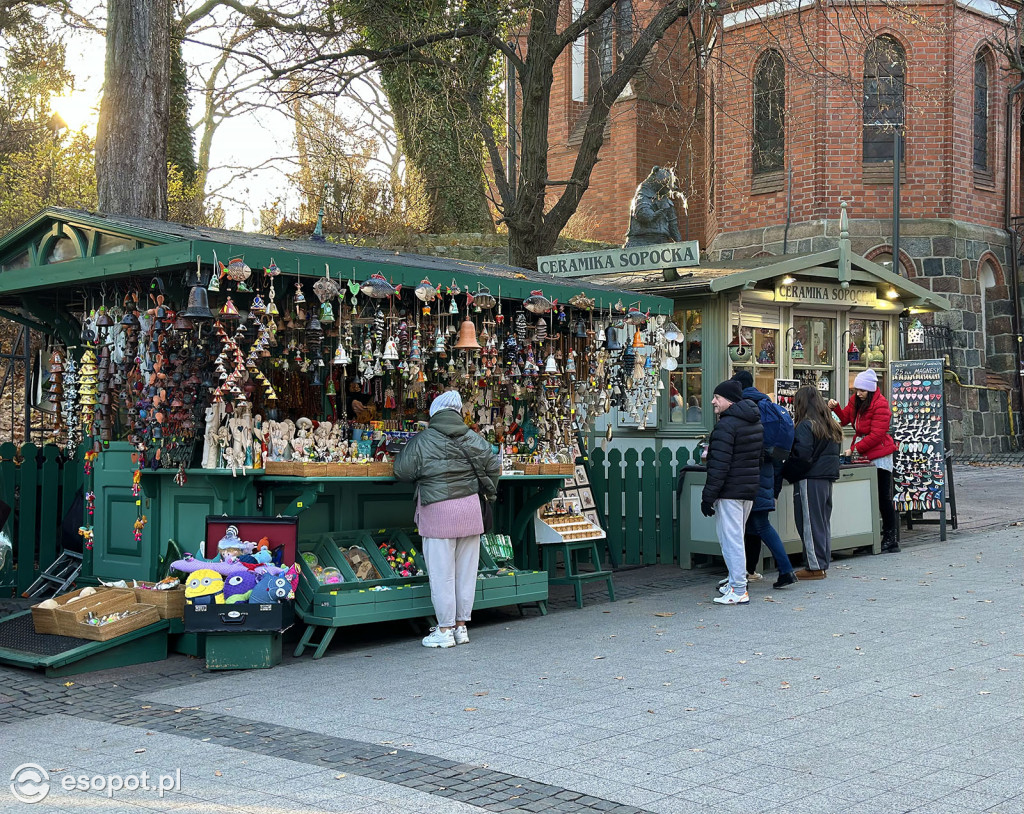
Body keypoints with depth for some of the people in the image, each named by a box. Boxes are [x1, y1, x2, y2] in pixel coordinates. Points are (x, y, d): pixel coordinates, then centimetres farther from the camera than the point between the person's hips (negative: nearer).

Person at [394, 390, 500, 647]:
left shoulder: (422, 441, -7)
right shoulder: (472, 438, 4)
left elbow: (403, 471, -3)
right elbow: (493, 466, 6)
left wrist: (400, 455, 18)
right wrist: (488, 490, 23)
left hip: (438, 511, -4)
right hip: (470, 509, 4)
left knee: (442, 572, 1)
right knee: (466, 570, 11)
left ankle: (445, 630, 5)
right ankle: (461, 626, 18)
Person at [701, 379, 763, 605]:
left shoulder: (726, 425, -16)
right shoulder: (755, 422, 14)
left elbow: (719, 465, -20)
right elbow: (759, 458, 22)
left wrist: (708, 496, -18)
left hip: (730, 492, -9)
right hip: (750, 489, 10)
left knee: (731, 540, -6)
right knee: (736, 538, 19)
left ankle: (738, 592, -6)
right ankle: (736, 583, 26)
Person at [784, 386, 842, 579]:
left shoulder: (806, 426, -13)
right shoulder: (830, 426, 14)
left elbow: (802, 455, -19)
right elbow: (834, 453, 18)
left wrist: (786, 472, -8)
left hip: (810, 480, -8)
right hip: (828, 478, 8)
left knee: (810, 522, -2)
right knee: (824, 521, 13)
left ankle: (814, 566, 0)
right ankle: (823, 564, 19)